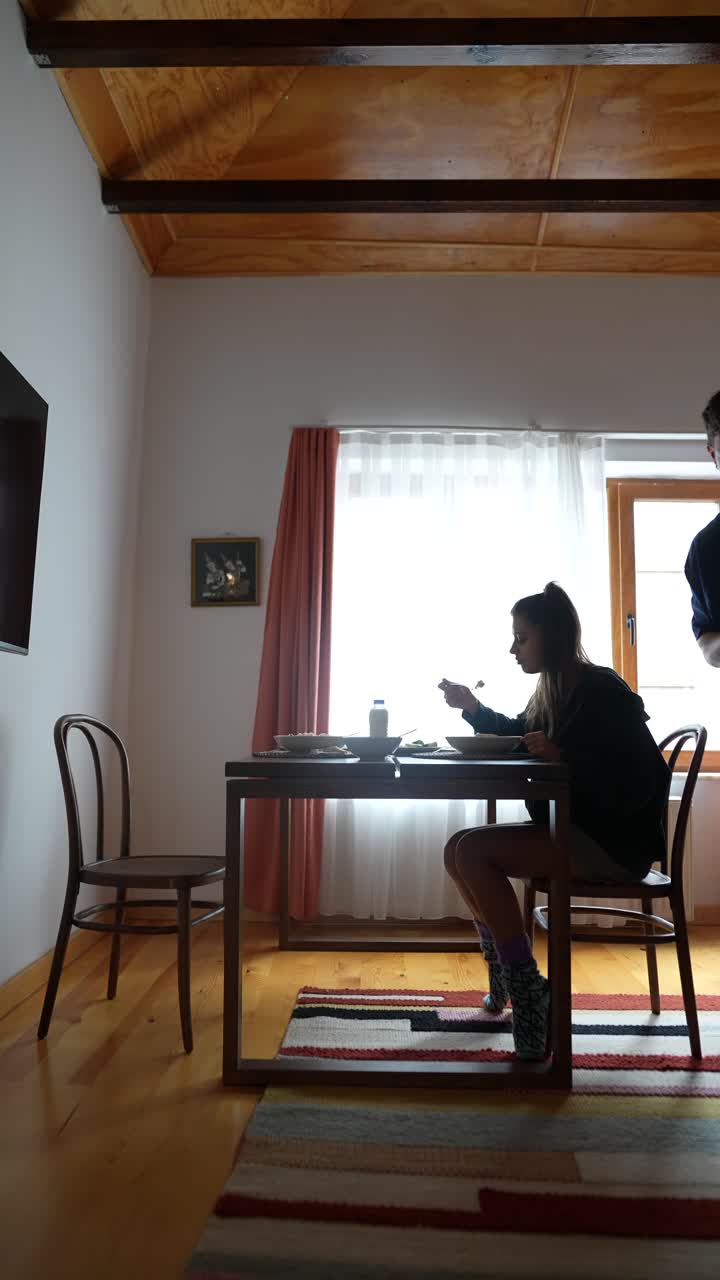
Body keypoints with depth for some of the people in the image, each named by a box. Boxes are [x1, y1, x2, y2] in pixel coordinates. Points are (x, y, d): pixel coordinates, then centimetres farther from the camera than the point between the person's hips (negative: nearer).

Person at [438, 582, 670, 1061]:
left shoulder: (603, 692, -16)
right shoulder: (552, 691, 10)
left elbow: (640, 783, -23)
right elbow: (514, 736, 28)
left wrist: (564, 757, -32)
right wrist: (473, 708, 12)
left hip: (615, 842, -9)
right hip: (571, 833, 9)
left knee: (473, 851, -22)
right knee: (459, 849, 1)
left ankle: (526, 992, -14)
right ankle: (505, 975, 13)